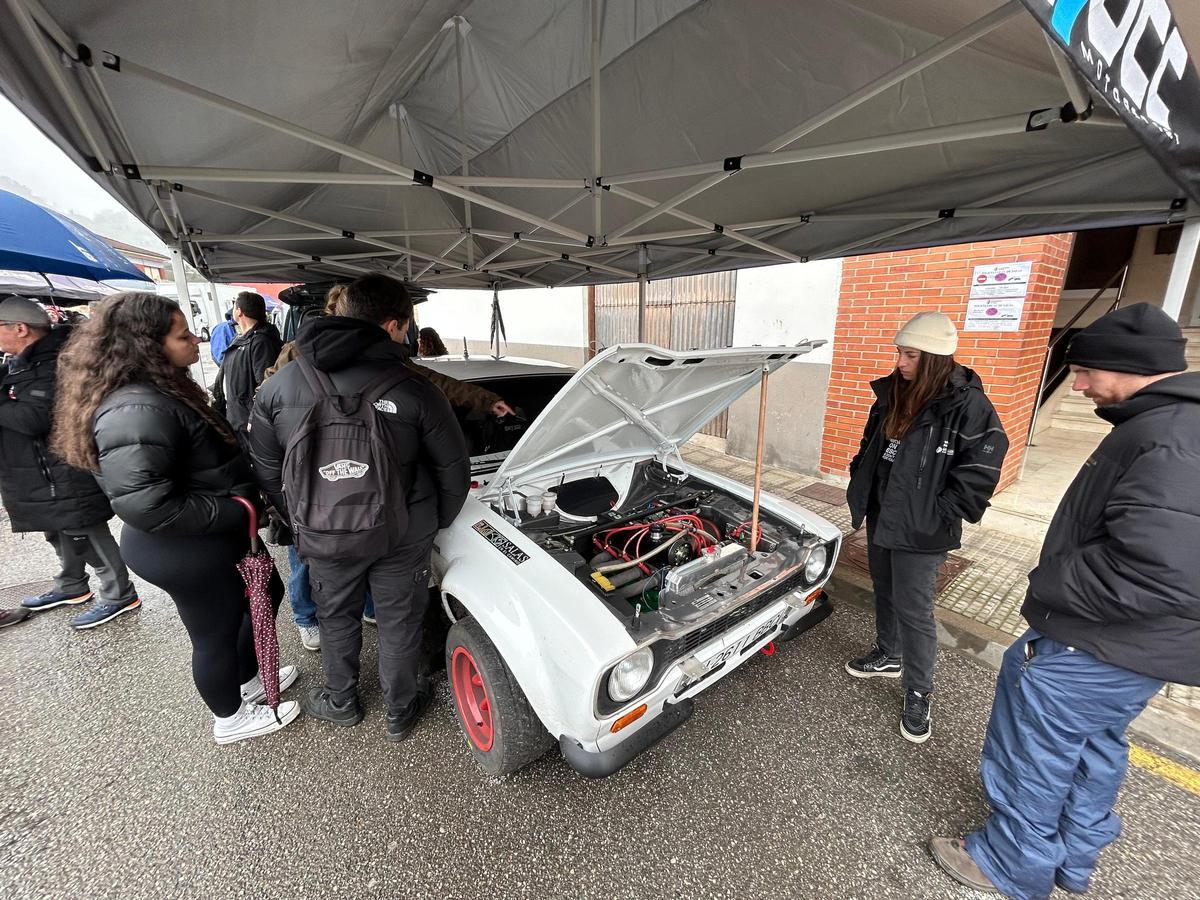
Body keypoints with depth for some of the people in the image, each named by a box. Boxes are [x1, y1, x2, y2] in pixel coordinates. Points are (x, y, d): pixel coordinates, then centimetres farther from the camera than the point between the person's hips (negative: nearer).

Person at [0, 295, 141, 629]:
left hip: (65, 477, -10)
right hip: (41, 476, 10)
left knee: (86, 535, -1)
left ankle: (120, 594, 11)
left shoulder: (54, 366, -21)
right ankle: (71, 587, 40)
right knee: (59, 533, 23)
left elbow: (36, 418, -28)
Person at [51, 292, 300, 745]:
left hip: (212, 537, 10)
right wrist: (234, 512, -24)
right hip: (186, 551, -10)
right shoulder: (136, 410, -28)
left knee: (266, 593, 25)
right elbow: (144, 504, -33)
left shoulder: (162, 389, 5)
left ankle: (247, 680, 47)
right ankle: (230, 718, 39)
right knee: (215, 634, 12)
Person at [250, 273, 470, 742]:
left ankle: (341, 703, 48)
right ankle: (401, 713, 39)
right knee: (399, 623, 17)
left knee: (336, 617, 26)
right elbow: (454, 469, -11)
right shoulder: (413, 388, -19)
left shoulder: (280, 384, -8)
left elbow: (266, 468, 1)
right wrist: (436, 522, 5)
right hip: (402, 536, -2)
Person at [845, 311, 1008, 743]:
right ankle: (888, 655, 43)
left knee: (914, 609, 3)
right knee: (885, 592, 21)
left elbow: (980, 472, -15)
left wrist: (939, 515, -16)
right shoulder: (893, 392, 4)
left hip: (920, 529, -6)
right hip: (880, 516, 7)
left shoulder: (968, 405, -16)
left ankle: (919, 694, 23)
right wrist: (860, 487, 9)